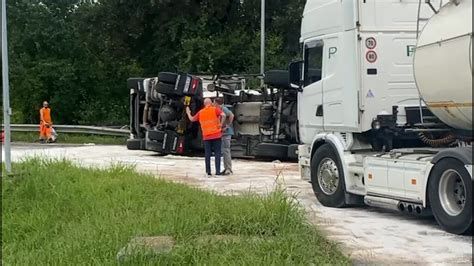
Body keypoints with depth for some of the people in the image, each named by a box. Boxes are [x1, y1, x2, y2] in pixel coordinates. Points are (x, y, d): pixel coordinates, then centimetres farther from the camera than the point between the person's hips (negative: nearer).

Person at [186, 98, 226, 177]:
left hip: (206, 136, 2)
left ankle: (208, 172, 6)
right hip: (216, 135, -2)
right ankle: (218, 171, -4)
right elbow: (223, 115, -17)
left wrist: (188, 113, 39)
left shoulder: (200, 112, 9)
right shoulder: (215, 109, 0)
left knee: (207, 154, 7)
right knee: (217, 153, 1)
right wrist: (221, 124, -5)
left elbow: (192, 119, 21)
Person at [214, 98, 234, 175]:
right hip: (223, 133, 10)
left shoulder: (224, 109, -12)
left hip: (226, 133, -10)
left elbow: (231, 115, -28)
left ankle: (229, 169, -8)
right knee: (224, 151, 11)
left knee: (226, 150, -10)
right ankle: (226, 168, 16)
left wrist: (227, 126, -23)